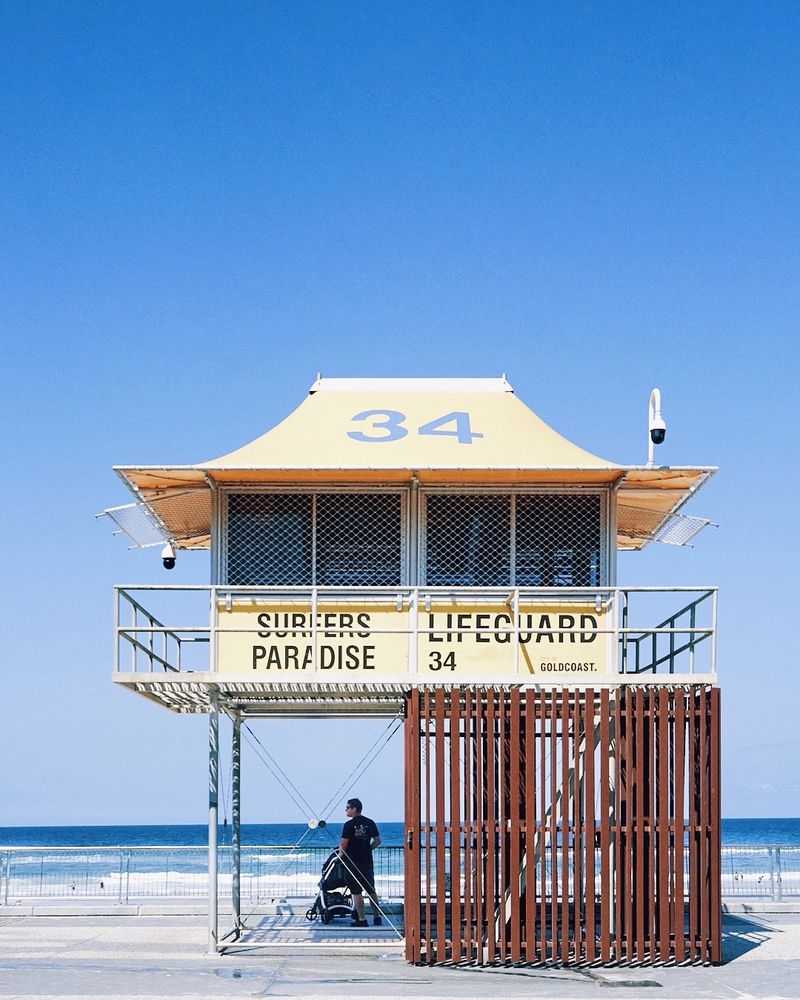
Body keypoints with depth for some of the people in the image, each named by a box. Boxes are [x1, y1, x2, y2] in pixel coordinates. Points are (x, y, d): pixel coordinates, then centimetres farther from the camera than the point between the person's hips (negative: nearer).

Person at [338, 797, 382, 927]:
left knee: (357, 892, 0)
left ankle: (361, 919, 0)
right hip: (367, 861, 5)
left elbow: (343, 844, -12)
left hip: (353, 862, -5)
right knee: (371, 890, 13)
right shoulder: (370, 823, 4)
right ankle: (377, 917, 16)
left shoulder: (349, 825, -12)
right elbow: (377, 841, 9)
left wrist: (340, 854, 7)